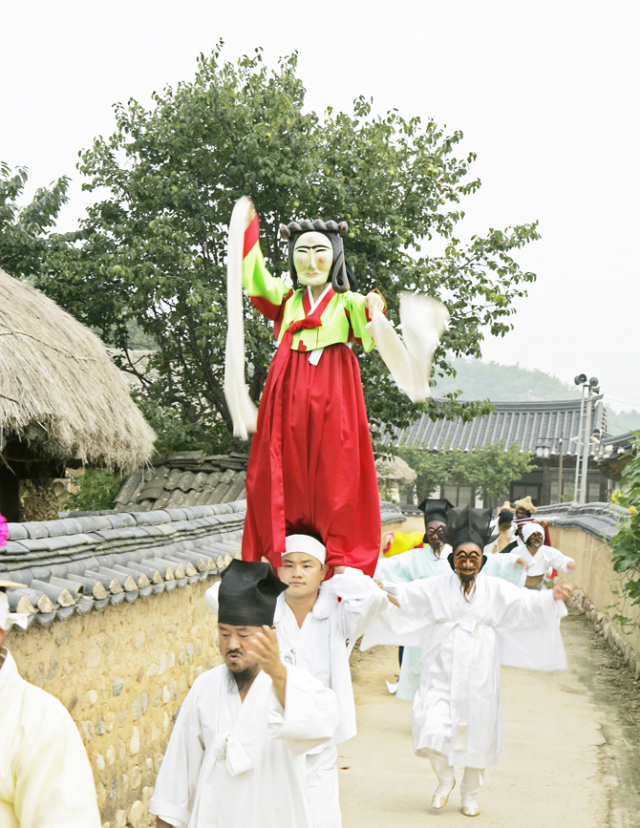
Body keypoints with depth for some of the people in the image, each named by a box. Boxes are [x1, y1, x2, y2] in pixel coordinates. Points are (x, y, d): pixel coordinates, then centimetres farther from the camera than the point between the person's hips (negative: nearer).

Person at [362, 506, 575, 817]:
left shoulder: (495, 589, 2)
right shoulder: (437, 587, 1)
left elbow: (525, 603, -9)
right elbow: (403, 596, -5)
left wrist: (552, 597, -27)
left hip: (478, 676, 1)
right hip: (442, 673, -1)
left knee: (478, 734, 9)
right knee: (433, 732, -13)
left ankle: (470, 795, 32)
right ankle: (445, 779, 18)